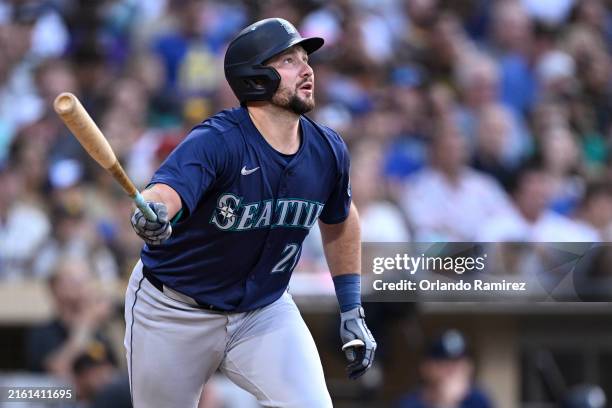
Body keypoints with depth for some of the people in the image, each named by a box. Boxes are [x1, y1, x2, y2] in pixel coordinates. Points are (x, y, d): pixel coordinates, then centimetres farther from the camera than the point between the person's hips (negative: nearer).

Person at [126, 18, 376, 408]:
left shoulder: (327, 151, -7)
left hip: (264, 309, 4)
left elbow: (339, 221, 13)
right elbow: (168, 188, -45)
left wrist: (352, 311, 12)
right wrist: (152, 215, -69)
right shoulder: (217, 141, -25)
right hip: (175, 312, -4)